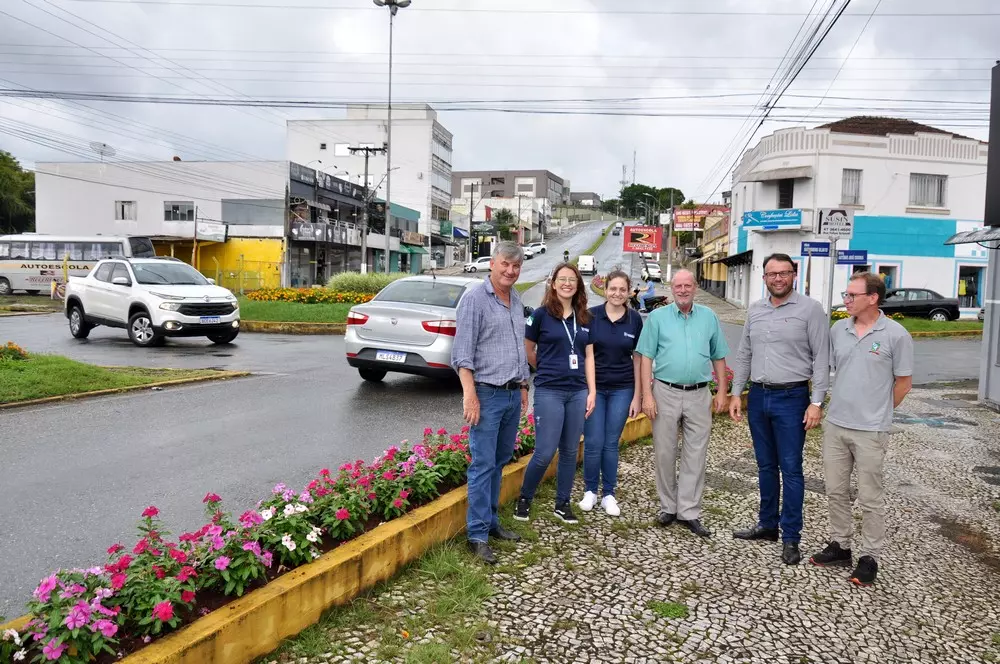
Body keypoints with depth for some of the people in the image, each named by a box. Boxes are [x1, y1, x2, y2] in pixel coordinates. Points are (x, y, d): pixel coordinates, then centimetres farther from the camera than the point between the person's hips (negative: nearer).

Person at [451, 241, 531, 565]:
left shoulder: (516, 300, 13)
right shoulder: (475, 298, -9)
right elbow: (462, 352, -14)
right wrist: (469, 394, -20)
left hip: (513, 394, 7)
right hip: (487, 394, -7)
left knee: (500, 461, 14)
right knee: (483, 465, -5)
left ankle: (491, 520, 25)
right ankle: (478, 534, 3)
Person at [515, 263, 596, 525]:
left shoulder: (585, 318, 9)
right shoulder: (542, 314, -4)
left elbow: (589, 356, 11)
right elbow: (527, 350, 5)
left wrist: (592, 392, 5)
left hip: (578, 392, 4)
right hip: (549, 391, -4)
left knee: (570, 451, 10)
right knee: (545, 452, -6)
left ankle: (562, 504, 23)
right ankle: (524, 498, 16)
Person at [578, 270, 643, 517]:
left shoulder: (635, 319, 0)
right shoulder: (591, 315, -5)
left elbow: (638, 358, 4)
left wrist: (638, 396, 2)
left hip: (622, 390, 1)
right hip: (593, 387, -1)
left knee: (611, 443, 8)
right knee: (593, 443, 0)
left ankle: (609, 495, 20)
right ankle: (590, 491, 19)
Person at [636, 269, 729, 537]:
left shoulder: (709, 317, 7)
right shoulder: (657, 317, 1)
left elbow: (718, 357, 12)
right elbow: (646, 357, -2)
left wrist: (722, 391, 6)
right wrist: (647, 394, -8)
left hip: (699, 395, 2)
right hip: (666, 393, -1)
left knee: (696, 455, 4)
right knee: (665, 453, 7)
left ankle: (689, 512, 14)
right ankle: (668, 507, 21)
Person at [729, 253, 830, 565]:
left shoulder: (810, 309, -6)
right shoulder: (754, 310, 9)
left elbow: (822, 359, -8)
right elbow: (744, 355, 14)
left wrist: (816, 402, -14)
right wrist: (736, 393, 10)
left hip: (792, 398, -5)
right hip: (758, 396, 5)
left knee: (790, 469, 0)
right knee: (766, 466, 15)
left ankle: (790, 537, 10)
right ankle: (767, 524, 28)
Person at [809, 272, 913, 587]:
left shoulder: (895, 334, -10)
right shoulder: (838, 330, 4)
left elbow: (903, 382, -2)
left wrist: (877, 412, 6)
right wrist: (845, 404, 14)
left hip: (870, 431, -5)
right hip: (835, 425, 5)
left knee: (870, 498, 6)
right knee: (836, 491, 14)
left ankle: (870, 557, 19)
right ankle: (840, 546, 29)